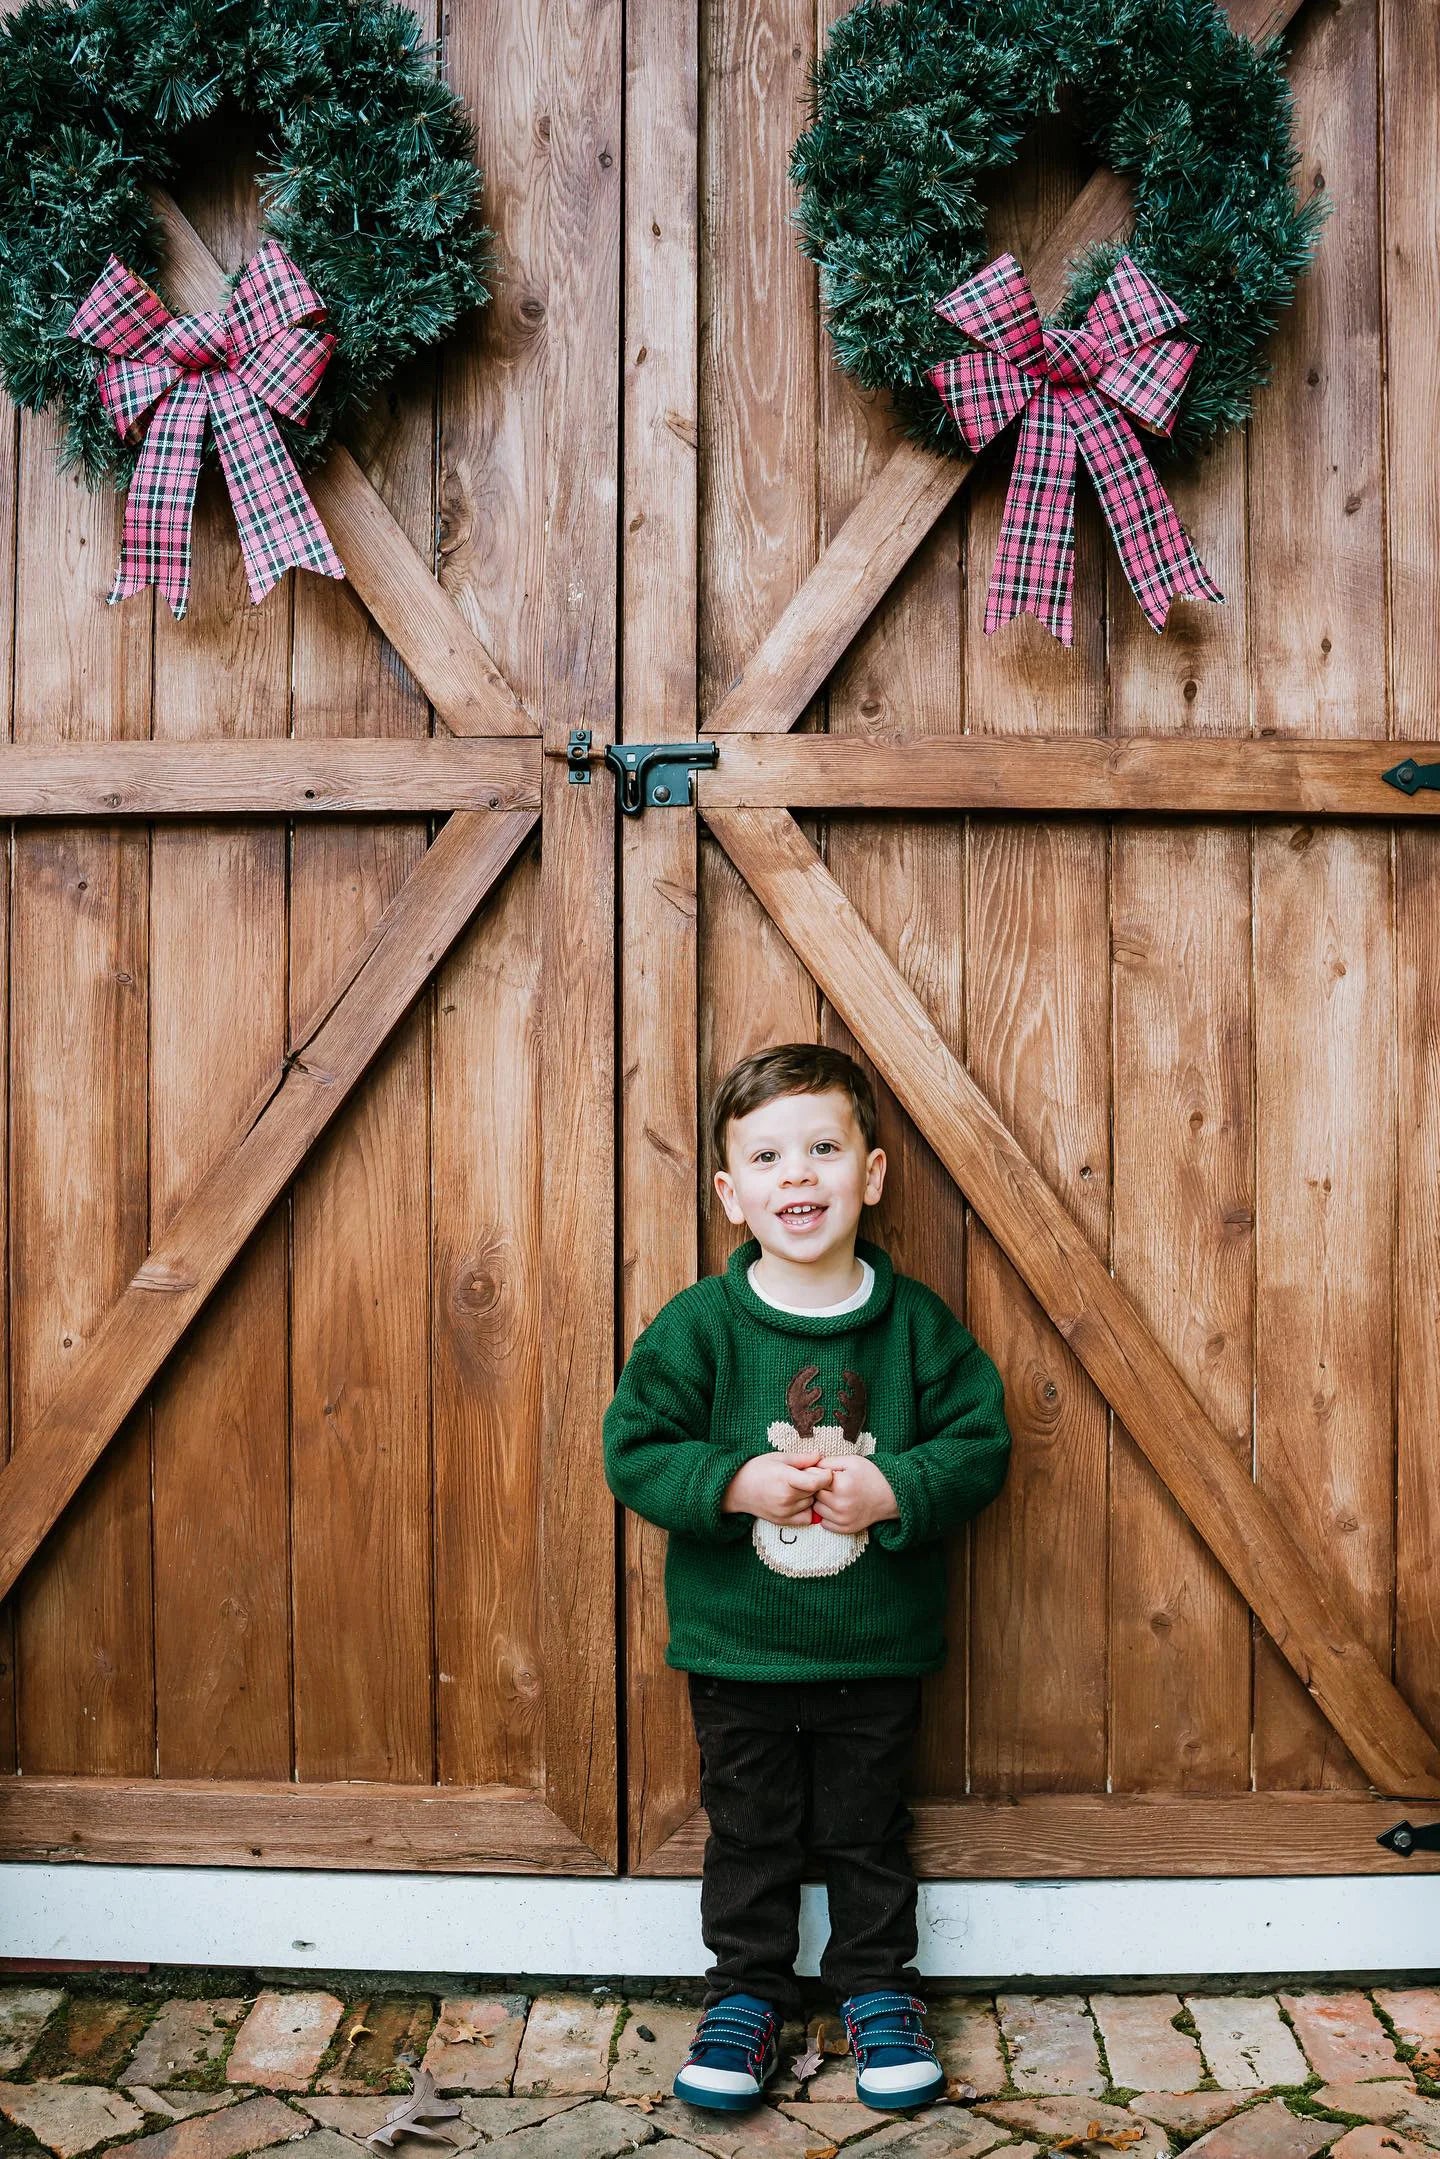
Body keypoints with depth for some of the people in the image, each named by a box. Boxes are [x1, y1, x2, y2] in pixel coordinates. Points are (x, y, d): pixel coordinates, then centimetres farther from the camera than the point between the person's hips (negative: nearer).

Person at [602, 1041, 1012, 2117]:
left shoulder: (915, 1322, -7)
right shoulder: (697, 1323, -10)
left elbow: (981, 1444, -4)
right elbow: (635, 1451, -9)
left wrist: (892, 1488, -21)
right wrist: (737, 1482, -23)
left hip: (877, 1650, 0)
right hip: (737, 1649, 0)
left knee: (869, 1832, 16)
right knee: (750, 1834, 15)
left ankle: (880, 1989, 37)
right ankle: (746, 1993, 35)